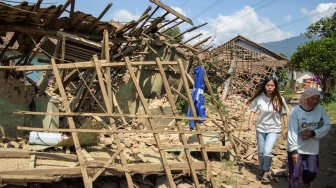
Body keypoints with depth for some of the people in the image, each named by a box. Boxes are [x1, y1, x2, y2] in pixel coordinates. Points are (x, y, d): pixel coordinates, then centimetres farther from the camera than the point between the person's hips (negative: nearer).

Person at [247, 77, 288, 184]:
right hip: (260, 128, 2)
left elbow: (284, 114, -2)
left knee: (267, 151, -17)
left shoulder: (279, 99, -11)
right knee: (260, 152, 12)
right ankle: (261, 169, 39)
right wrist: (250, 123, -11)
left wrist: (286, 128, -1)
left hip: (273, 129, -2)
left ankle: (266, 172, 5)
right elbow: (253, 111, 0)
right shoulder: (259, 98, -10)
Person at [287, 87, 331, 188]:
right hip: (296, 148, -3)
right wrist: (294, 150, -24)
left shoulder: (320, 109, -6)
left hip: (312, 148, 3)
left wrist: (313, 133, -17)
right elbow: (292, 131, -19)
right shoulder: (296, 111, -16)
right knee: (294, 173, 2)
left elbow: (327, 125, -1)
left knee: (312, 171, 11)